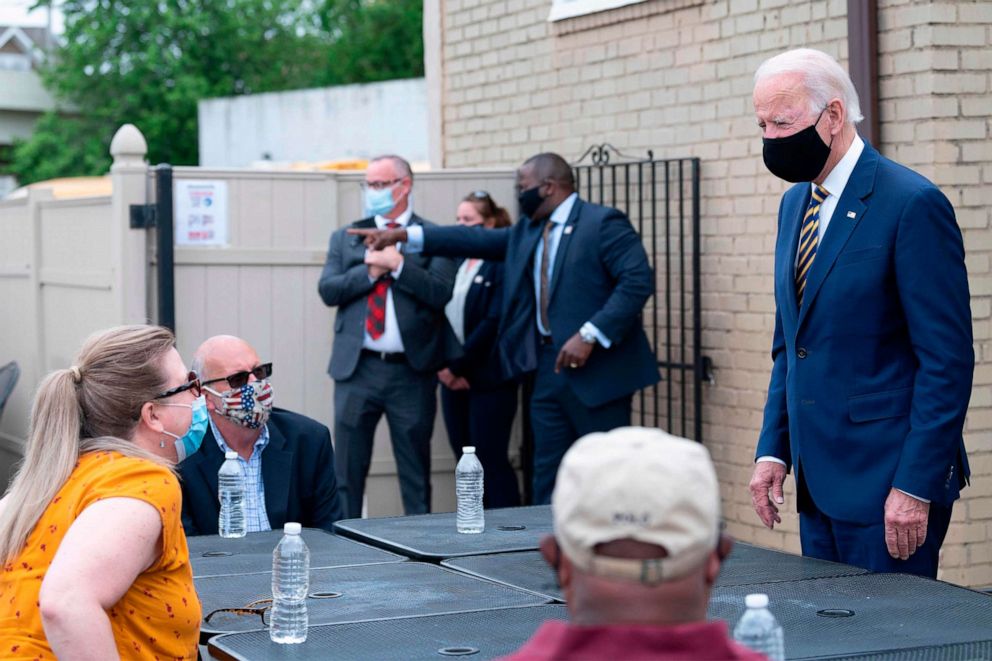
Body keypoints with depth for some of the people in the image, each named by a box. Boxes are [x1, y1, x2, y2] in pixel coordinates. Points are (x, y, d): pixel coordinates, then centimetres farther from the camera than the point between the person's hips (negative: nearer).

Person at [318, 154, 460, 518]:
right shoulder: (346, 237, 12)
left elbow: (441, 293, -10)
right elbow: (328, 290, 1)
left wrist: (397, 265, -15)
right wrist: (370, 272, -11)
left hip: (412, 369, -2)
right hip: (357, 367, 2)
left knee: (415, 468, 6)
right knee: (347, 466, 4)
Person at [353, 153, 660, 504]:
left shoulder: (604, 223, -9)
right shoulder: (528, 230, 15)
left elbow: (638, 281, -17)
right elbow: (476, 239, 16)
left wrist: (590, 334, -22)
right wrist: (403, 235, 11)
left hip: (598, 369, -8)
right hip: (549, 369, 8)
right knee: (548, 480, 9)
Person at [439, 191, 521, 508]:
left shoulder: (501, 264, -8)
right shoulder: (455, 263, 13)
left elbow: (494, 323, -15)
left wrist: (458, 366, -13)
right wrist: (443, 366, -3)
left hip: (488, 378, -7)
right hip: (453, 378, 7)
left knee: (491, 459, -5)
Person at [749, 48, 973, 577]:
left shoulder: (913, 204, -13)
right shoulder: (795, 203, 13)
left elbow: (948, 361, -15)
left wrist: (915, 487, -18)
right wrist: (773, 451, 10)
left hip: (888, 483, -8)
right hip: (819, 481, 8)